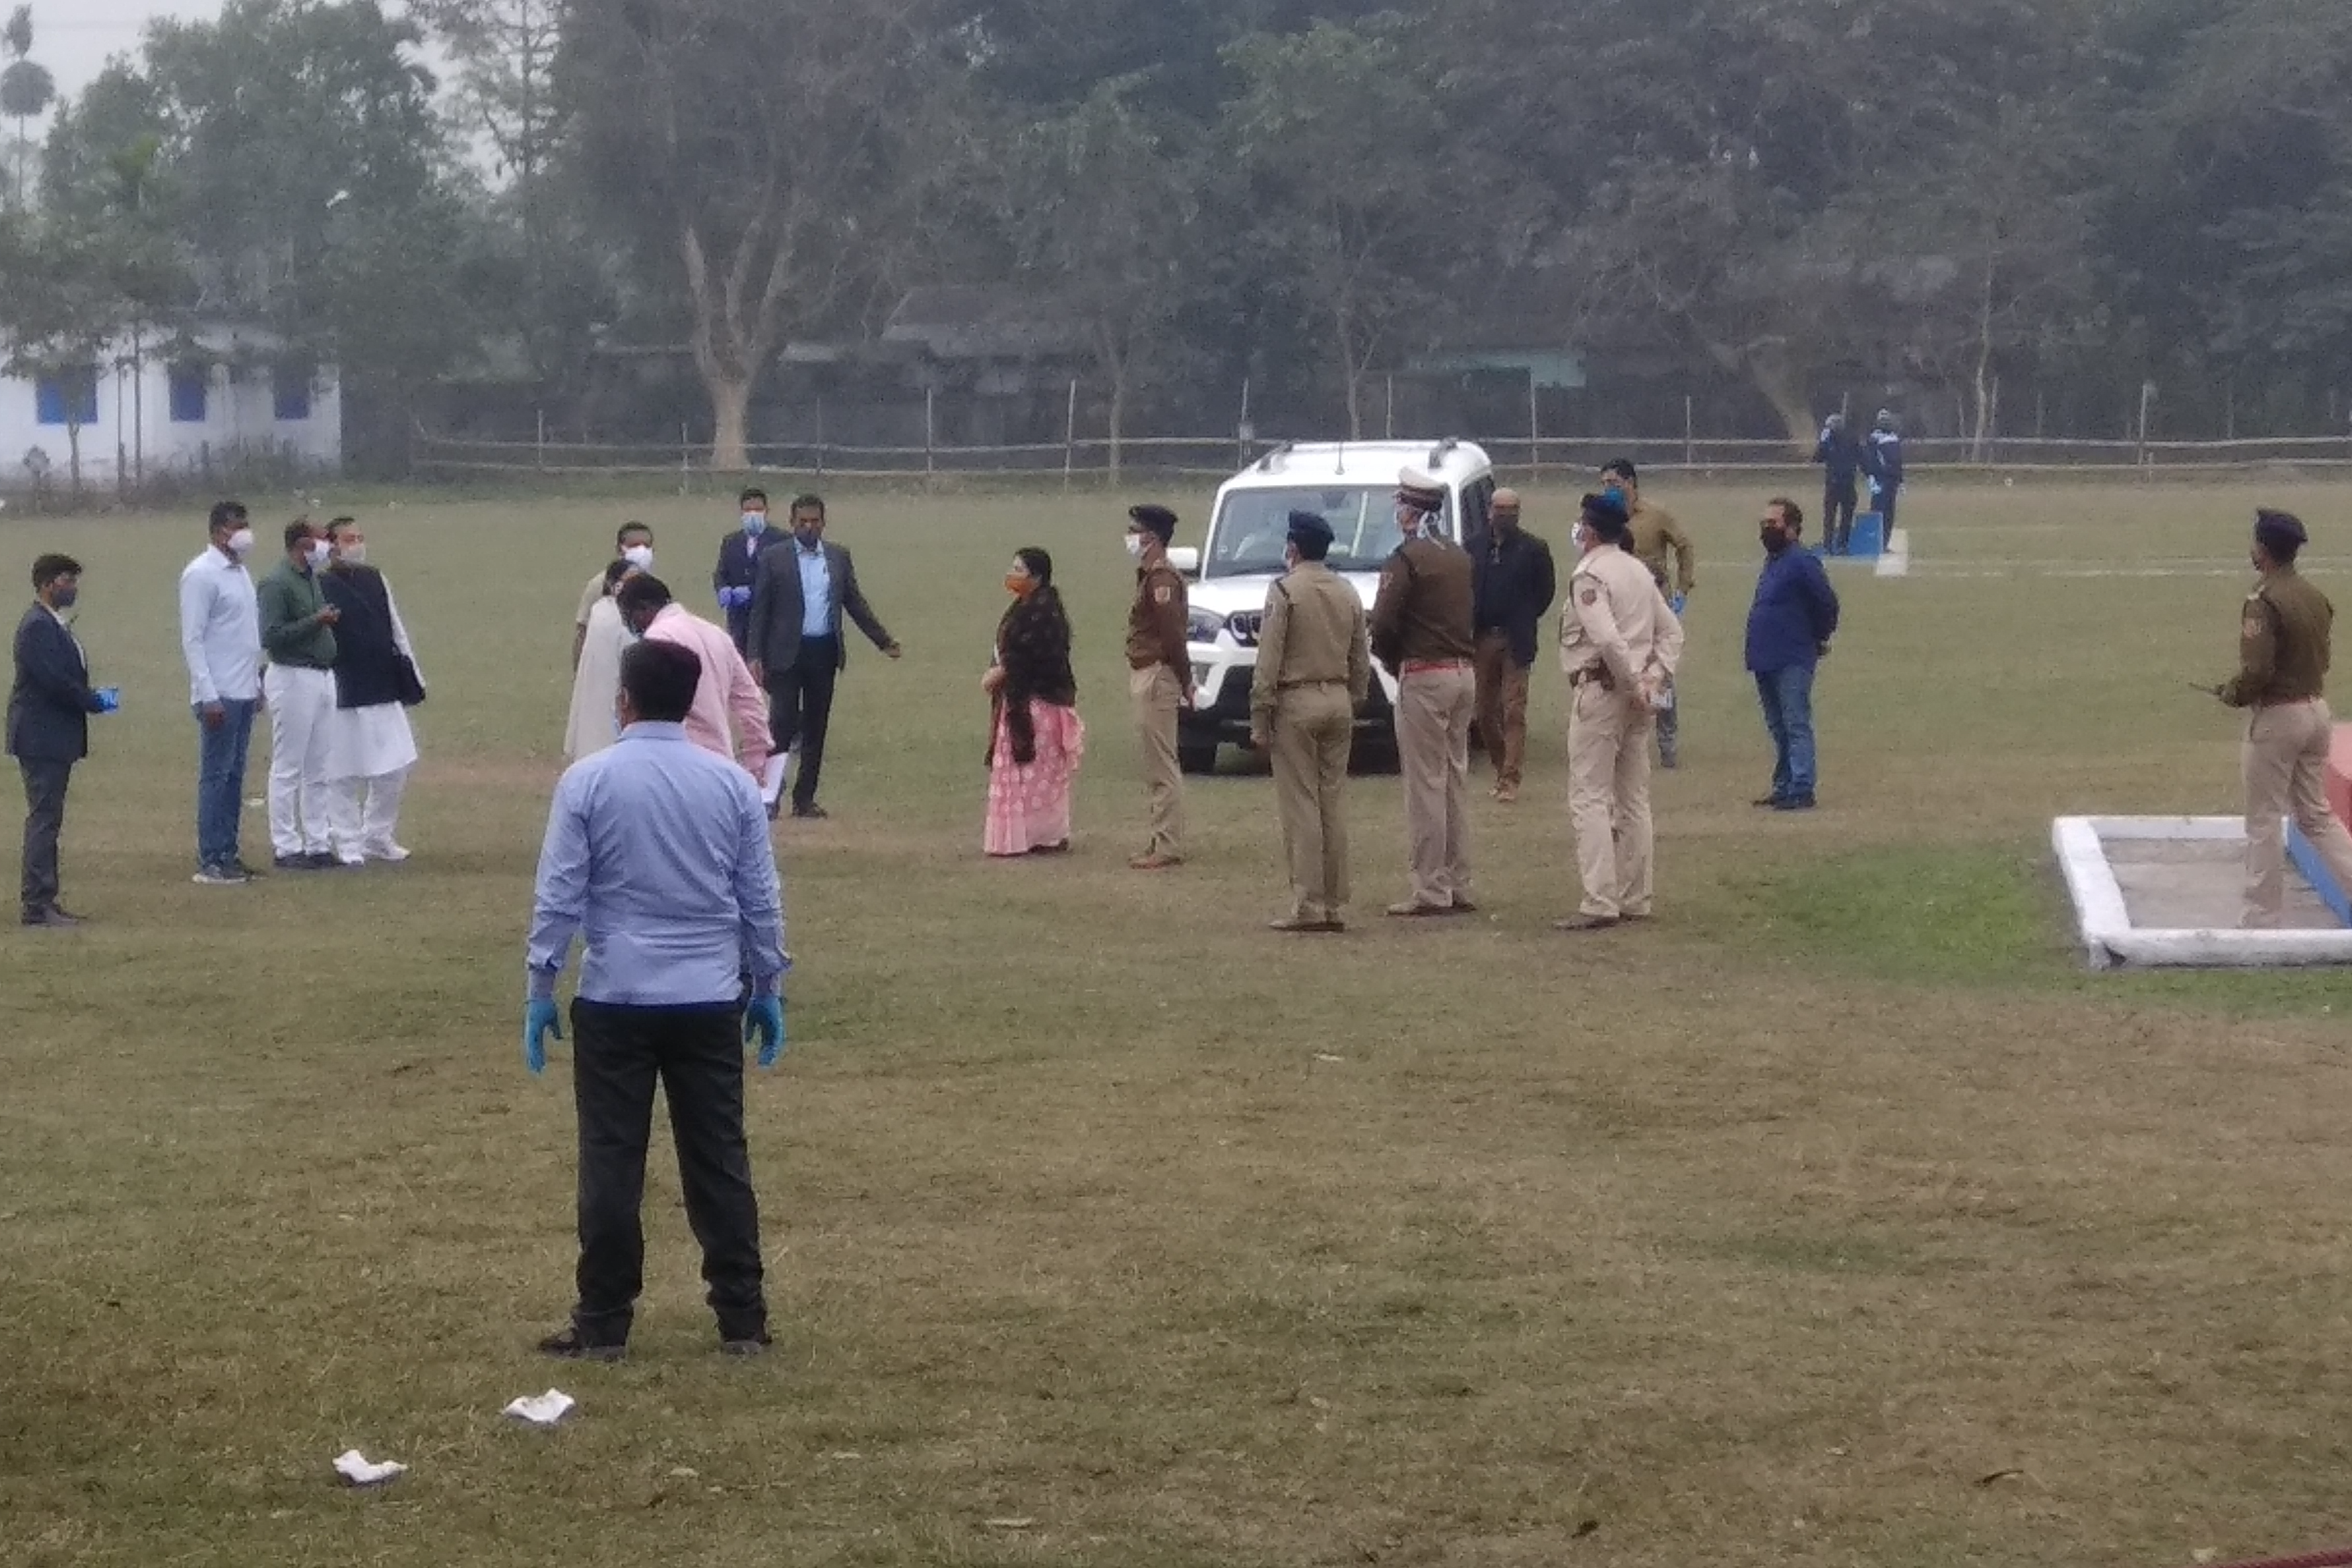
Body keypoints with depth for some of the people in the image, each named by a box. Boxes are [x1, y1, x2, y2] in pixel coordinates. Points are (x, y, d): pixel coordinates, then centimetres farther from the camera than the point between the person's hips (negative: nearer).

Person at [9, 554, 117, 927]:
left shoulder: (56, 625, 15)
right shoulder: (37, 627, -17)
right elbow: (52, 680, -24)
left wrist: (95, 697, 0)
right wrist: (95, 702, -13)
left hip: (55, 738, 10)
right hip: (41, 738, -10)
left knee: (47, 820, 13)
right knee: (44, 819, -9)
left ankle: (45, 901, 17)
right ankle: (38, 906, -8)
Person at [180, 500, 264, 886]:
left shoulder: (240, 572, 14)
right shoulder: (202, 575, -11)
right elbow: (192, 640, -15)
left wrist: (257, 681, 15)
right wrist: (208, 696, -19)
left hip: (245, 693, 8)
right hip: (220, 695, -8)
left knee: (235, 776, 11)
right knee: (216, 776, -6)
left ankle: (228, 854, 16)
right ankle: (210, 862, -3)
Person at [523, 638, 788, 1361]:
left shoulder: (589, 781, -7)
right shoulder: (732, 784, 1)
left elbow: (558, 896, -6)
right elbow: (761, 899, 6)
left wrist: (539, 990, 1)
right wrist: (767, 988, 16)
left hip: (615, 1000, -2)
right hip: (709, 1001, 2)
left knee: (612, 1164, 3)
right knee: (719, 1161, 8)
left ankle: (604, 1324, 6)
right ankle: (742, 1320, 10)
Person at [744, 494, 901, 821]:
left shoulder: (838, 557, 8)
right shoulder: (774, 560, -1)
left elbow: (855, 603, 14)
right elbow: (760, 611, -1)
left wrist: (884, 642, 10)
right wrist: (755, 656, -8)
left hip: (824, 653, 4)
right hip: (787, 654, -3)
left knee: (816, 729, 7)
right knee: (783, 724, -9)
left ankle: (805, 799, 14)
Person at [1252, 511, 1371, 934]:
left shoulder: (1285, 590, -9)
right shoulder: (1348, 593, 10)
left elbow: (1268, 661, -11)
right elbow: (1362, 661, 13)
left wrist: (1260, 719, -9)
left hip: (1297, 703, -6)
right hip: (1339, 702, 6)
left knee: (1300, 805, -5)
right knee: (1334, 802, 8)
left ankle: (1308, 906, -8)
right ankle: (1337, 906, 9)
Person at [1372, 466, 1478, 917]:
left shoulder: (1406, 559, -12)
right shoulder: (1461, 558, 13)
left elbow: (1384, 623, -16)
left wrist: (1391, 660, 2)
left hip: (1424, 676, -8)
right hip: (1465, 673, 8)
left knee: (1425, 783, -5)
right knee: (1456, 779, 13)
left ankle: (1431, 891, -6)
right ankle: (1458, 887, 16)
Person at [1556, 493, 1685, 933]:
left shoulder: (1589, 575, -13)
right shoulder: (1640, 571, 13)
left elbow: (1607, 638, -24)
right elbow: (1672, 630, 14)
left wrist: (1634, 685, -15)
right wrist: (1655, 678, 4)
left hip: (1600, 690, -8)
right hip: (1638, 697, 8)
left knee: (1590, 798, -7)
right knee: (1632, 798, 13)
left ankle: (1600, 903, -14)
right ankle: (1634, 900, 16)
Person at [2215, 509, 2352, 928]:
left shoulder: (2263, 601, -19)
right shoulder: (2316, 597, 6)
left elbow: (2257, 670, -24)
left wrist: (2233, 694, -5)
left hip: (2277, 716, -7)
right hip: (2317, 710, 7)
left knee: (2264, 822, 3)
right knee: (2317, 814, 18)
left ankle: (2262, 920, 8)